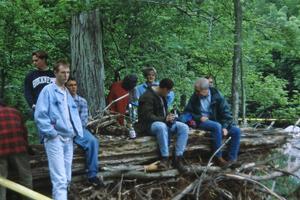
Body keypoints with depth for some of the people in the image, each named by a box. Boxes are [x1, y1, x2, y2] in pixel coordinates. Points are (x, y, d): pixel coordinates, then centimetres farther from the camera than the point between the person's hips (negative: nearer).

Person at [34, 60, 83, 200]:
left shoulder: (68, 93, 18)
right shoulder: (48, 90, -4)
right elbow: (40, 115, -12)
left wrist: (77, 131, 8)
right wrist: (52, 133, -15)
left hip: (69, 139, 8)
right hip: (55, 139, -7)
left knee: (66, 178, 11)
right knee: (60, 179, -14)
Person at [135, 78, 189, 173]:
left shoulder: (161, 96, 14)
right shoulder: (148, 97, -15)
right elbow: (148, 116, -23)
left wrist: (169, 117, 1)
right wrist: (165, 119, -22)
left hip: (163, 122, 8)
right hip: (148, 125, -8)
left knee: (184, 127, -15)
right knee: (161, 126, -43)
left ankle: (178, 158, -22)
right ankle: (165, 158, -33)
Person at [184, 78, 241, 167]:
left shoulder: (216, 95, -4)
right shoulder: (194, 97, -4)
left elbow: (225, 112, -3)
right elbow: (187, 112, 4)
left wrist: (225, 127, -15)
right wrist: (199, 117, -12)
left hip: (217, 121, 3)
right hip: (202, 122, -3)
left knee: (236, 131, -17)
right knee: (217, 126, -35)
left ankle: (232, 159, -11)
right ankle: (218, 157, -29)